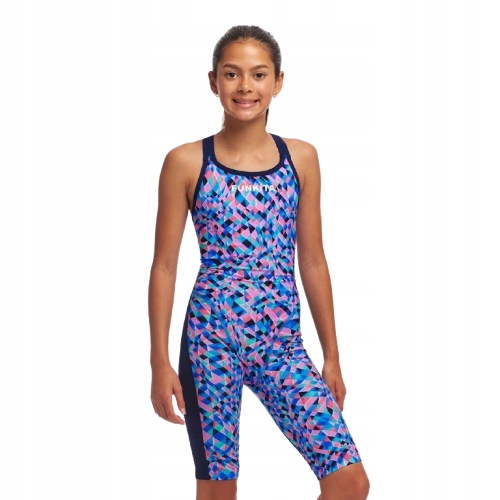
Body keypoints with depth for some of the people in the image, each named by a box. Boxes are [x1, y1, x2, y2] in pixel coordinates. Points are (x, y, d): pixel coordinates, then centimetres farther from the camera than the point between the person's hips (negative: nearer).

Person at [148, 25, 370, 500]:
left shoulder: (301, 158, 5)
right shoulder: (186, 162, -3)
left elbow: (313, 262, 9)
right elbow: (164, 266, 0)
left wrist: (332, 357, 10)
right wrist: (160, 362, -3)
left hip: (282, 343, 3)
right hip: (211, 340, -2)